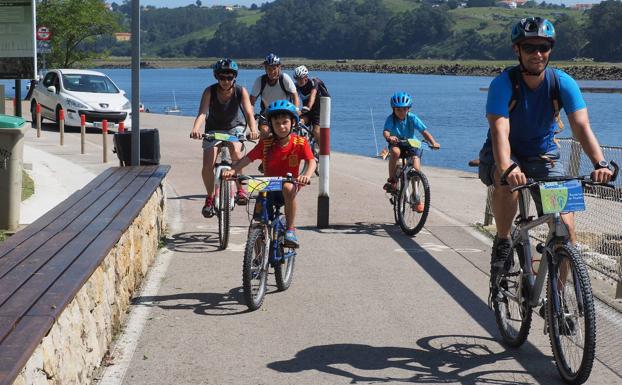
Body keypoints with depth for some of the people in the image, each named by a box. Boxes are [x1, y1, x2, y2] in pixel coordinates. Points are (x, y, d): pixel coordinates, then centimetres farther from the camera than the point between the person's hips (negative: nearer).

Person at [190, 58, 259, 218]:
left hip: (235, 128, -1)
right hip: (214, 129, 1)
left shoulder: (241, 92, -19)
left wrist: (253, 129, -48)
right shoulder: (210, 91, -20)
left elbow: (249, 113, -28)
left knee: (235, 150, -32)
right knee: (207, 167, -13)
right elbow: (202, 113, -30)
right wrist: (195, 129, -50)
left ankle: (240, 188, -16)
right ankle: (210, 197, 12)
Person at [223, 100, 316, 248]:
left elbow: (312, 161, -16)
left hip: (289, 185, -3)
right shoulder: (266, 143, -1)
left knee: (288, 188, -38)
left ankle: (291, 230, -27)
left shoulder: (300, 143, -5)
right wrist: (232, 170, -26)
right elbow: (247, 158, -8)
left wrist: (306, 175, -39)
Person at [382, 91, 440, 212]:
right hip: (397, 144, 0)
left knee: (416, 168, -18)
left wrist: (433, 142, -39)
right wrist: (389, 137, -55)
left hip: (412, 145, 1)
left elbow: (424, 131, -23)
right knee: (395, 151, -37)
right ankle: (392, 180, -21)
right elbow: (386, 131, -31)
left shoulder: (412, 118, -14)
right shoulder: (391, 119, -15)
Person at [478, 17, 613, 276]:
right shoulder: (503, 84, -22)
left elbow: (581, 126, -25)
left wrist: (600, 163, -43)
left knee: (565, 225, -13)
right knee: (507, 183, -38)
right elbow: (500, 130, -35)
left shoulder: (563, 83, -15)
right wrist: (507, 168, -54)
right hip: (504, 155, -2)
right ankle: (502, 243, -13)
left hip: (542, 155, 3)